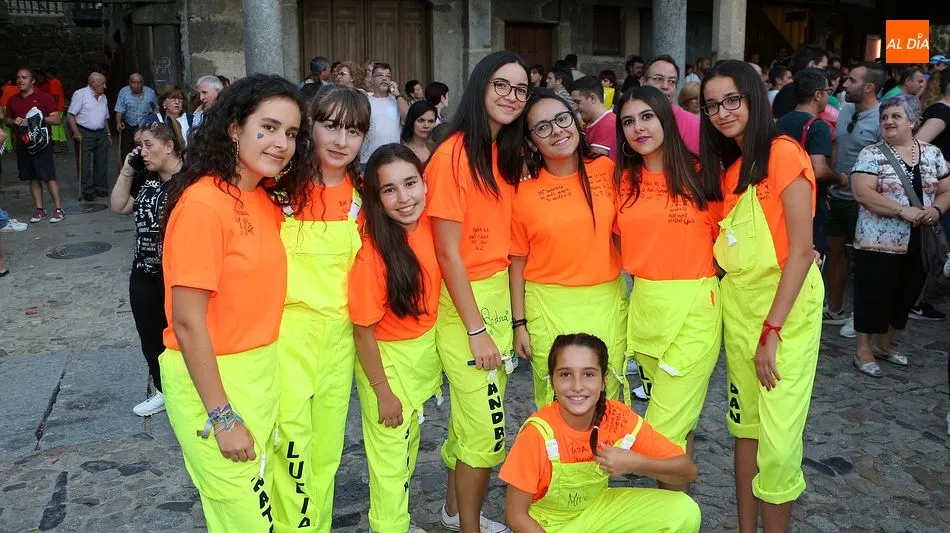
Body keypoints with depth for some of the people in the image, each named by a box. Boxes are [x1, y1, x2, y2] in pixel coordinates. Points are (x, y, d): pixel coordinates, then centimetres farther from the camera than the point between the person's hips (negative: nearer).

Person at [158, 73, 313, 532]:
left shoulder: (267, 199, 4)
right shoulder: (203, 203, -20)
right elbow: (188, 321, -20)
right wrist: (222, 416, -18)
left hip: (261, 373, 7)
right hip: (210, 380, -7)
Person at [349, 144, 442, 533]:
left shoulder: (428, 225, -14)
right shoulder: (373, 251, -29)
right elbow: (364, 331, -20)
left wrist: (436, 350, 5)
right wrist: (383, 392, -13)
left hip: (426, 350, 6)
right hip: (386, 358, -6)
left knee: (410, 441, 25)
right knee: (391, 453, 11)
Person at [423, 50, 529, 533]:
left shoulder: (509, 155, 8)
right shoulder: (453, 155, -16)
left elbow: (509, 239, 11)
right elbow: (448, 253, -17)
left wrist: (510, 313, 4)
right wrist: (476, 329, -16)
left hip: (499, 296, 7)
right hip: (462, 301, -7)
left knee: (472, 419, 18)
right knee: (487, 430, 1)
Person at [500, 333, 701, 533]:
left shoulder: (619, 418, -19)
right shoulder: (538, 433, -28)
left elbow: (688, 471, -14)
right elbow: (516, 514, -19)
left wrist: (635, 463, -32)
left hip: (595, 510, 4)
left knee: (685, 512, -15)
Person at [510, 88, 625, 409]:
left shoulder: (607, 169, -2)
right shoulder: (524, 192, -7)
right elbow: (517, 262, -1)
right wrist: (519, 324, 0)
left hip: (608, 301, 2)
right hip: (550, 307, -2)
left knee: (606, 398, 14)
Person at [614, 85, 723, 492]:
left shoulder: (699, 175, -3)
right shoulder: (623, 180, 6)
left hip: (693, 308, -4)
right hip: (643, 305, 4)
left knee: (665, 429, -3)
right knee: (677, 418, 18)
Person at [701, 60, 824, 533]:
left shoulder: (783, 153, -13)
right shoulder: (725, 166, 10)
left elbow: (802, 250, -16)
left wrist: (772, 330, -18)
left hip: (787, 305, -7)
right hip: (738, 303, 7)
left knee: (778, 439, -4)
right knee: (744, 426, 14)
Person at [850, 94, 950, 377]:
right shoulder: (872, 154, -6)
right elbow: (862, 192, -18)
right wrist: (902, 210, -24)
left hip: (919, 244, 5)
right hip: (879, 242, -5)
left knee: (905, 296, 14)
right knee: (873, 295, 0)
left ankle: (885, 344, 31)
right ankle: (864, 350, 13)